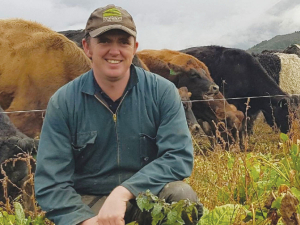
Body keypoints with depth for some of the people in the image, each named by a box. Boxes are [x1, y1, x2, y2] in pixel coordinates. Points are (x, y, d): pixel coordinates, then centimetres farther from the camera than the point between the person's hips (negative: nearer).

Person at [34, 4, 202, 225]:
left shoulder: (162, 91, -7)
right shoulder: (62, 102, -8)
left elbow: (180, 156, -15)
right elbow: (50, 183, -10)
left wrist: (124, 192, -27)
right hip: (88, 202, 0)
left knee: (182, 194, -29)